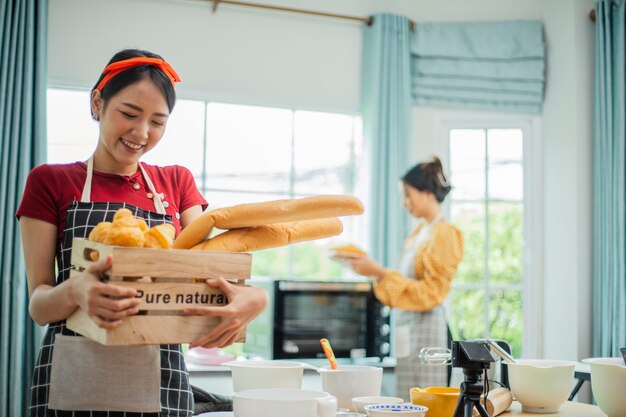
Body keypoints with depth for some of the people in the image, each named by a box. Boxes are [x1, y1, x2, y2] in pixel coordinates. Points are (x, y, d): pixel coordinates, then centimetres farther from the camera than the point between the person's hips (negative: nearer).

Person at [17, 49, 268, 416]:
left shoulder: (177, 183, 12)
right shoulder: (51, 182, 2)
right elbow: (39, 305, -4)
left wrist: (252, 298, -24)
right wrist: (74, 292, -27)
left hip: (163, 385, 3)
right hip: (75, 384, -2)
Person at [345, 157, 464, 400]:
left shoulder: (443, 235, -10)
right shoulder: (420, 232, 15)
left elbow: (428, 293, -16)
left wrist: (380, 273, -18)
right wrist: (376, 271, 6)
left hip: (425, 327, -8)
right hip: (406, 325, 8)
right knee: (406, 401, 8)